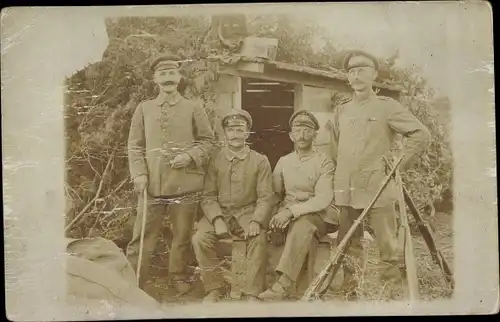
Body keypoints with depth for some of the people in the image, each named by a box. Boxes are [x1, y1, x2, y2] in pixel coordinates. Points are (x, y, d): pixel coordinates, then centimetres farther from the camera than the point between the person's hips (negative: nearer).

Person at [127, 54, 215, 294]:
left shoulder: (193, 109, 6)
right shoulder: (143, 109, 10)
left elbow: (207, 141, 7)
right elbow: (135, 145, 9)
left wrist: (190, 156, -11)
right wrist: (139, 173, -5)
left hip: (185, 185, 0)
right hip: (152, 184, 1)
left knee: (182, 236, 9)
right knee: (142, 236, 2)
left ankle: (179, 278, 26)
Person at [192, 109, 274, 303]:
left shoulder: (260, 161, 2)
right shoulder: (215, 160, 4)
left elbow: (265, 198, -2)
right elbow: (208, 196, 1)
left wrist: (256, 221, -20)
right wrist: (217, 219, -17)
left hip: (248, 213, -1)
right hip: (220, 212, 2)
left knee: (259, 239, -31)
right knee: (200, 238, -24)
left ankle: (251, 293, -16)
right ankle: (215, 288, -5)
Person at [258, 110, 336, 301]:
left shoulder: (324, 163, -2)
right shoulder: (283, 162, 13)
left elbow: (323, 199, -14)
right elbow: (274, 195, 13)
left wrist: (292, 211, -26)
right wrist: (278, 214, -10)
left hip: (315, 217, -4)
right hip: (287, 217, 4)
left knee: (302, 224, -36)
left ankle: (284, 285, -44)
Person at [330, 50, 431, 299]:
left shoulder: (386, 106, 0)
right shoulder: (341, 111, 14)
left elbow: (421, 134, -2)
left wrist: (399, 164, -3)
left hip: (377, 188, -4)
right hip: (346, 190, 5)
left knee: (387, 246, -2)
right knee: (349, 247, 10)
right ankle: (349, 292, 21)